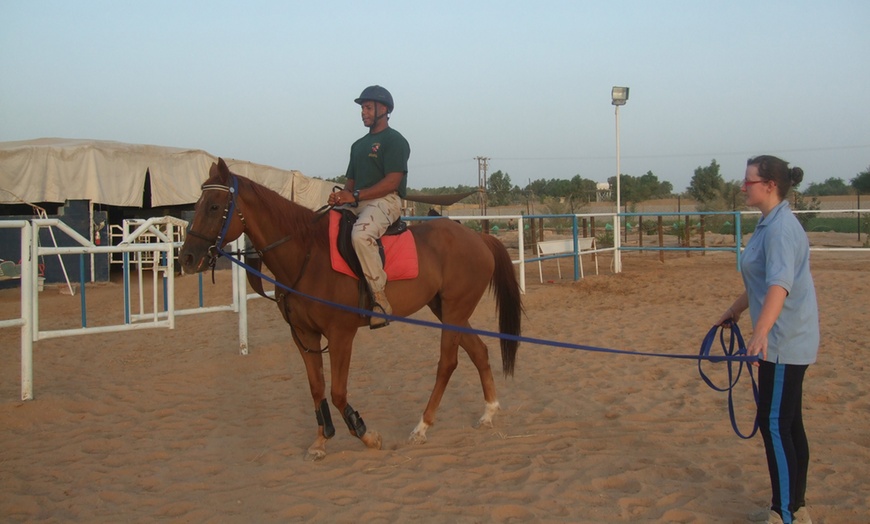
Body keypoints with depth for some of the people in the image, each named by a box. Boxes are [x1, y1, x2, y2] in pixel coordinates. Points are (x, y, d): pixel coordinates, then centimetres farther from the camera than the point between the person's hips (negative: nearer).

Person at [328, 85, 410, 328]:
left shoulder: (394, 140, -2)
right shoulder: (359, 145, 24)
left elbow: (392, 182, -14)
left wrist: (355, 195, -20)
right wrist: (341, 196, -1)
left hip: (385, 201, -9)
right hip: (357, 204, 9)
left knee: (361, 234, -37)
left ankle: (380, 299, -34)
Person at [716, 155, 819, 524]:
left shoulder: (781, 228, -19)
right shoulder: (769, 224, 12)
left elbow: (780, 284, -34)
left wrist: (761, 332, -45)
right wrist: (733, 312, 34)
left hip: (785, 341, -10)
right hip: (784, 340, 10)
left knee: (774, 424, -4)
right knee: (788, 424, 14)